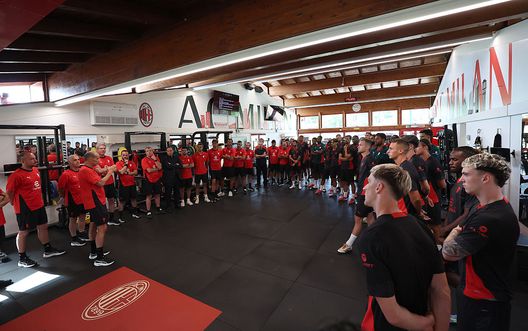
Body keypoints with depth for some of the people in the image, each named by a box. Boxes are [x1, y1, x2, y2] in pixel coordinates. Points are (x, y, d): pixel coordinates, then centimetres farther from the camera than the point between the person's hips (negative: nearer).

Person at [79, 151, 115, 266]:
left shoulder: (88, 169, 12)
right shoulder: (86, 170, -20)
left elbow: (97, 181, 12)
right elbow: (101, 183, -24)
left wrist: (106, 171, 4)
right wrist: (110, 172, -13)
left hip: (94, 201, 12)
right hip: (95, 202, -12)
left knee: (94, 225, 19)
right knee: (102, 227, -10)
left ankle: (93, 252, 33)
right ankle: (99, 259, -6)